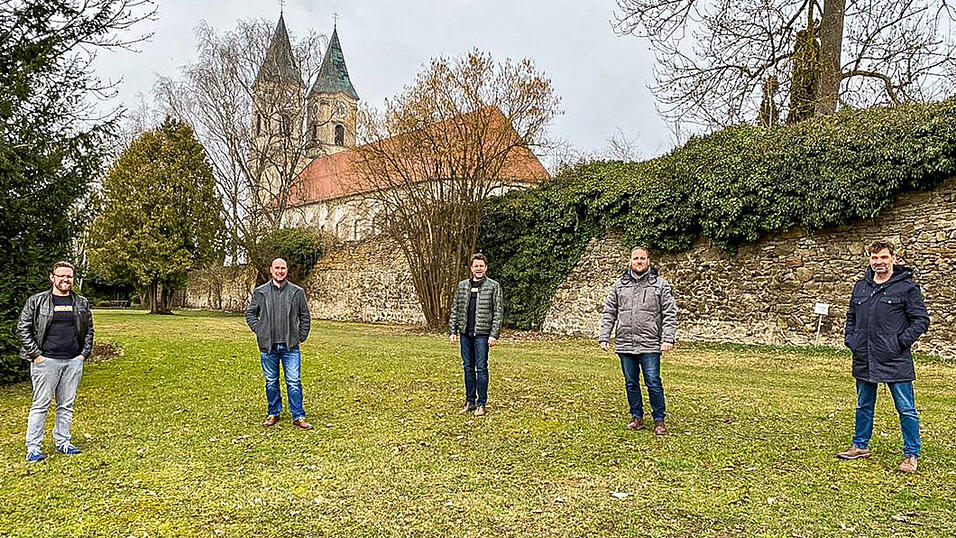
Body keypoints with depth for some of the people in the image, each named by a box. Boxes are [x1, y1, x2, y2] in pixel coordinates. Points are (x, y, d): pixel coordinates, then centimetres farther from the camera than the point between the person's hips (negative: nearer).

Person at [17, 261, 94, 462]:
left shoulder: (82, 303, 11)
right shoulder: (36, 302, 1)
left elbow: (89, 330, 16)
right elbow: (22, 329, 0)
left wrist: (84, 354, 6)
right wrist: (36, 354, -7)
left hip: (73, 362, 3)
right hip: (46, 361, -3)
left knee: (66, 405, 9)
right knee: (41, 404, -1)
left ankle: (62, 443, 19)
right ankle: (33, 447, 8)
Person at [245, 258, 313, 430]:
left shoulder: (297, 292, 4)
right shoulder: (260, 292, 5)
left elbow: (305, 316, 12)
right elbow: (250, 313, 13)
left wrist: (301, 336, 4)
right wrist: (259, 331, 2)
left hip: (290, 346, -1)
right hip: (268, 346, 1)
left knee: (294, 382, -2)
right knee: (271, 382, 11)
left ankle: (298, 417, 6)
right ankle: (273, 414, 25)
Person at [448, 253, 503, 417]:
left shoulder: (493, 286, -1)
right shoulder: (462, 286, 11)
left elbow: (498, 312, -4)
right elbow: (455, 309, 14)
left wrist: (494, 334, -11)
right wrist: (452, 331, 7)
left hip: (482, 334, -4)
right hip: (465, 333, 4)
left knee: (481, 368, -2)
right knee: (468, 368, 10)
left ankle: (481, 404, 8)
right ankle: (470, 401, 20)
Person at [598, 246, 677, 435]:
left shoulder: (660, 285, 2)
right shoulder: (619, 285, 9)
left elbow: (670, 314, 0)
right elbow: (608, 313, 11)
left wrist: (668, 339, -10)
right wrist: (604, 337, 4)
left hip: (650, 345, -3)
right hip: (624, 344, 3)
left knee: (653, 383, -1)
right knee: (631, 383, 11)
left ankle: (659, 420, 13)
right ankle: (637, 418, 24)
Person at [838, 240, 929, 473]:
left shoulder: (906, 287, -5)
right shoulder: (861, 287, 10)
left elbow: (921, 320, -4)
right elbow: (851, 317, 22)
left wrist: (901, 342, -13)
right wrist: (850, 340, 10)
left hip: (895, 361, -5)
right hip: (864, 360, 5)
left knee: (906, 410, 2)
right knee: (864, 406, 16)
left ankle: (911, 455, 14)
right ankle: (860, 446, 29)